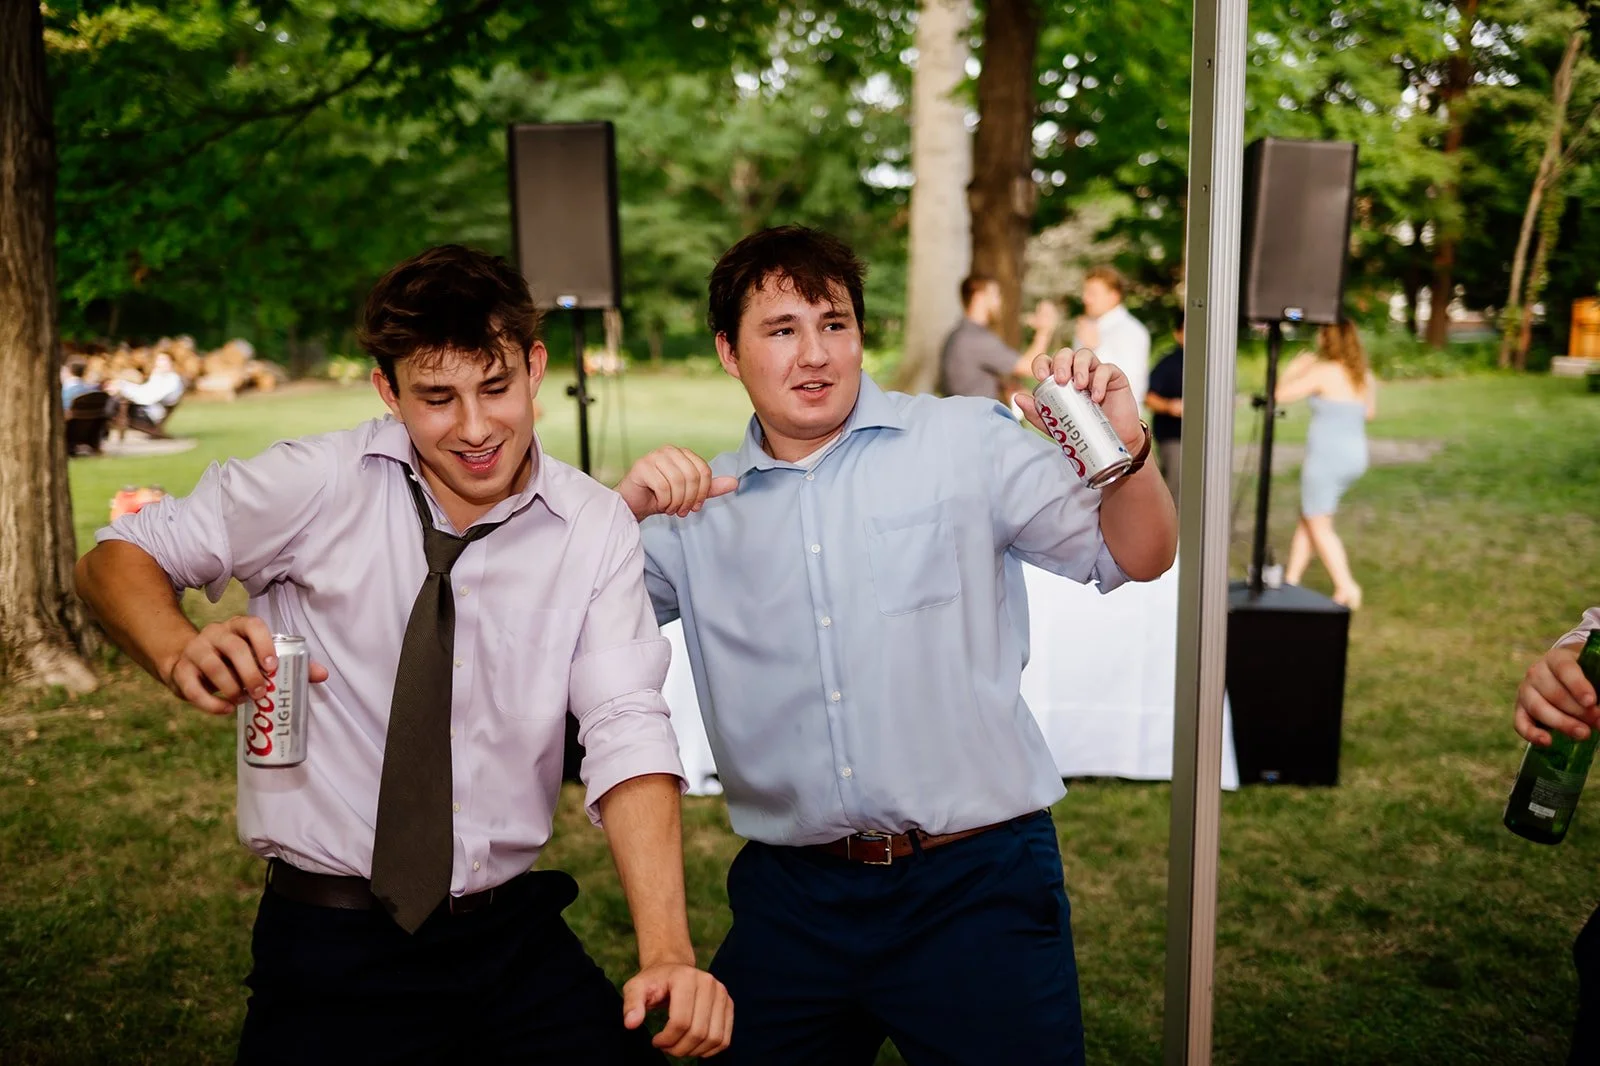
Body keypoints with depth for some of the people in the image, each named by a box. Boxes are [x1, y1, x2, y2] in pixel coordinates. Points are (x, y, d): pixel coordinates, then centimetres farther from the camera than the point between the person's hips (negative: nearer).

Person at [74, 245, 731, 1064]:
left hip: (514, 937, 2)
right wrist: (182, 654, -22)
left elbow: (625, 734, -13)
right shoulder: (317, 484, -8)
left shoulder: (595, 528, -5)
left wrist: (667, 950, -27)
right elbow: (117, 558, 1)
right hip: (328, 949, -1)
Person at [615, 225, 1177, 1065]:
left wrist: (1123, 451, -21)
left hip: (977, 882, -2)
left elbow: (1137, 557, -1)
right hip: (791, 897, 3)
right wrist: (626, 505, -13)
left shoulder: (967, 442, -1)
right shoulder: (697, 507, 7)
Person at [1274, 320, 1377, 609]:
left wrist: (1295, 367, 3)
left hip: (1327, 455, -8)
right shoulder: (1365, 377, 8)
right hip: (1355, 456, 8)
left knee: (1319, 526, 2)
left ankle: (1346, 588, -7)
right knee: (1308, 517, 19)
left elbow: (1282, 394, -12)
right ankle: (1291, 579, 24)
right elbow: (1369, 413, 22)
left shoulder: (1324, 372, -14)